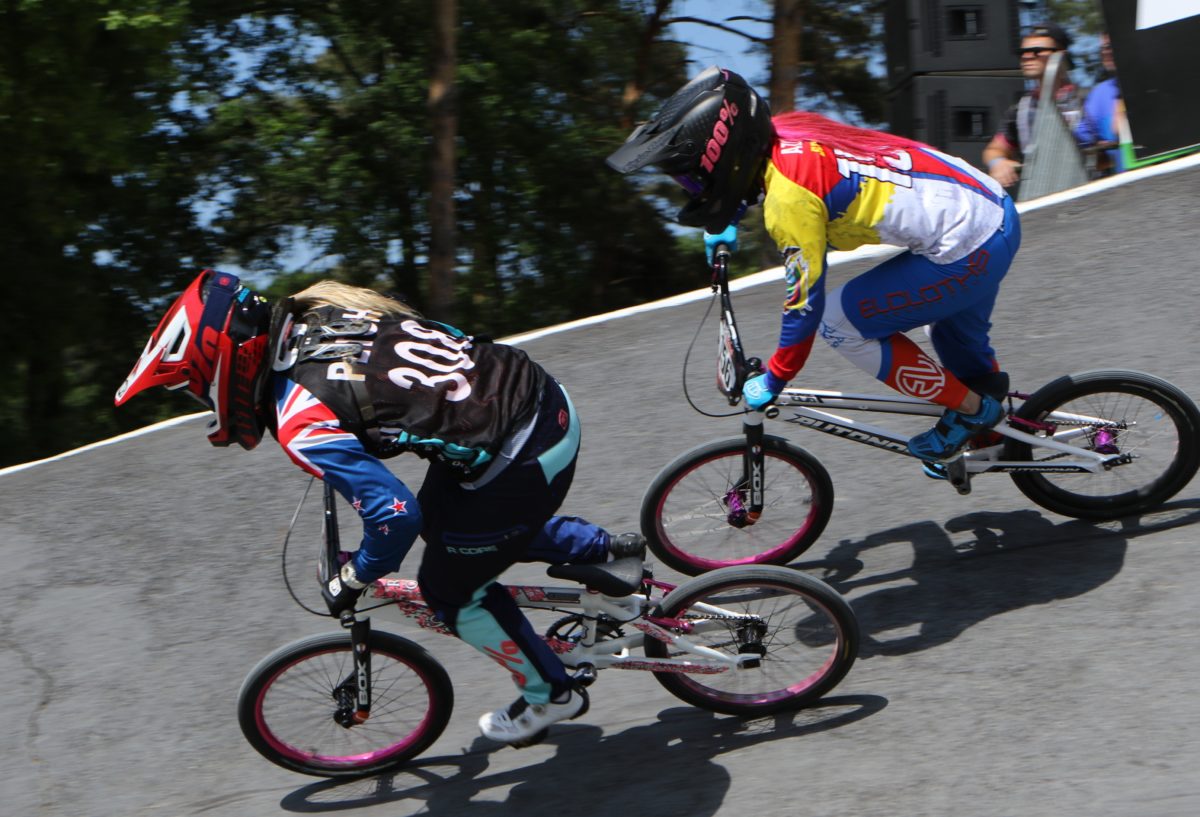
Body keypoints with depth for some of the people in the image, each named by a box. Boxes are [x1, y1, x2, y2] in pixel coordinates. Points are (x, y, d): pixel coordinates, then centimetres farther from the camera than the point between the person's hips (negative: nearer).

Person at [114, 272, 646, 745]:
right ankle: (604, 549, 34)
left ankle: (551, 694, 33)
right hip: (539, 392, 9)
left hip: (524, 461, -9)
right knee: (441, 522, 29)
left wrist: (356, 578, -1)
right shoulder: (317, 312, 6)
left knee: (449, 590, 14)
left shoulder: (301, 422, -19)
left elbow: (395, 516, -23)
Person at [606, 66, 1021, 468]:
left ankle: (973, 410, 9)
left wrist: (773, 379, -4)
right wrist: (720, 223, 34)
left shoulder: (789, 195, -23)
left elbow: (805, 302, -16)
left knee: (839, 324, -1)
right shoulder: (785, 129, 1)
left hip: (969, 250, -9)